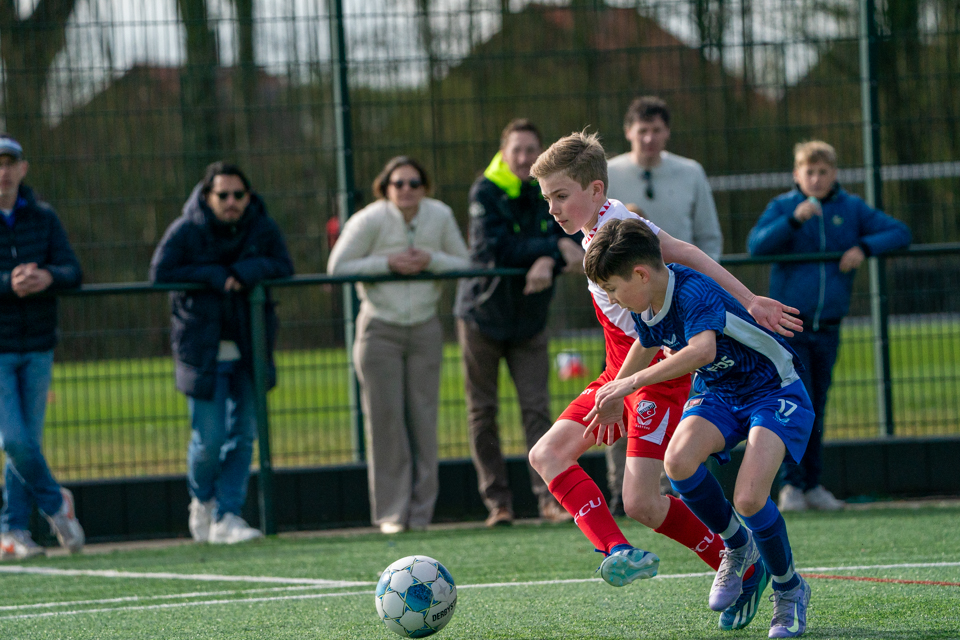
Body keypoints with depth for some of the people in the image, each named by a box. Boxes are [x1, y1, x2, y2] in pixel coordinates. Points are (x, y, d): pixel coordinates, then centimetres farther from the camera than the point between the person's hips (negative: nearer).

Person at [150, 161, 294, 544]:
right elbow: (160, 274, -10)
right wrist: (213, 276, -17)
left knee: (243, 437, 0)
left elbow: (284, 267, 1)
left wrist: (248, 271, -18)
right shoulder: (185, 231, -6)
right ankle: (201, 500, 23)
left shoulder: (263, 229, 2)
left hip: (249, 351, 3)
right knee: (209, 440, -5)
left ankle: (226, 517, 6)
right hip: (202, 351, -3)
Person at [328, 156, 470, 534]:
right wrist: (387, 263, -19)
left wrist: (431, 260, -15)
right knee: (386, 418, -5)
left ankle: (422, 512, 7)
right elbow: (337, 266, -10)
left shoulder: (440, 216, -1)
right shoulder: (369, 220, -10)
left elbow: (464, 263, 5)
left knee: (423, 418, 0)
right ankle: (392, 513, 0)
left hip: (425, 329, 2)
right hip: (379, 329, -2)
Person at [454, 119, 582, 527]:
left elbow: (568, 243, -11)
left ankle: (551, 499, -10)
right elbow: (495, 249, -24)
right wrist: (554, 249, -26)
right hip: (483, 313, -2)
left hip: (529, 320, 2)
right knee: (482, 413, 1)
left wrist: (547, 263, -32)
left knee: (536, 408, -6)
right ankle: (497, 502, 7)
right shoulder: (486, 192, -12)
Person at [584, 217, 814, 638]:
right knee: (678, 461, -25)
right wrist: (614, 395, 32)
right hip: (719, 393, 7)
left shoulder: (693, 294, -29)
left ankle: (789, 590, 3)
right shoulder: (645, 306, -3)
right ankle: (737, 547, 2)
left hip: (774, 391, -7)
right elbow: (646, 344, 21)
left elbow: (702, 350, -49)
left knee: (748, 498, -26)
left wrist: (633, 381, -50)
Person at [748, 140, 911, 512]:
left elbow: (900, 233, 5)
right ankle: (791, 483, -2)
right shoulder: (782, 207, 1)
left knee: (817, 410, 8)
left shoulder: (851, 209, 7)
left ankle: (812, 485, 15)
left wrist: (864, 247, -12)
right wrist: (794, 219, -26)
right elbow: (756, 245, -14)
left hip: (827, 326, 3)